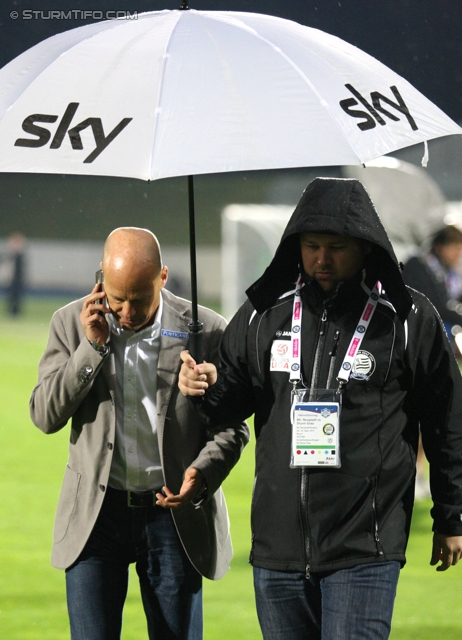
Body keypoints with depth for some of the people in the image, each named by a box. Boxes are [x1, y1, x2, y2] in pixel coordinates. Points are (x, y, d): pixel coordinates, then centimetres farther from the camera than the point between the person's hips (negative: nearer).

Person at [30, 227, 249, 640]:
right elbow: (45, 416, -3)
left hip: (173, 511, -1)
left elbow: (231, 426, 2)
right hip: (96, 512, 1)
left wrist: (202, 474, -18)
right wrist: (92, 346, -13)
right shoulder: (72, 323, 1)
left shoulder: (206, 331, -4)